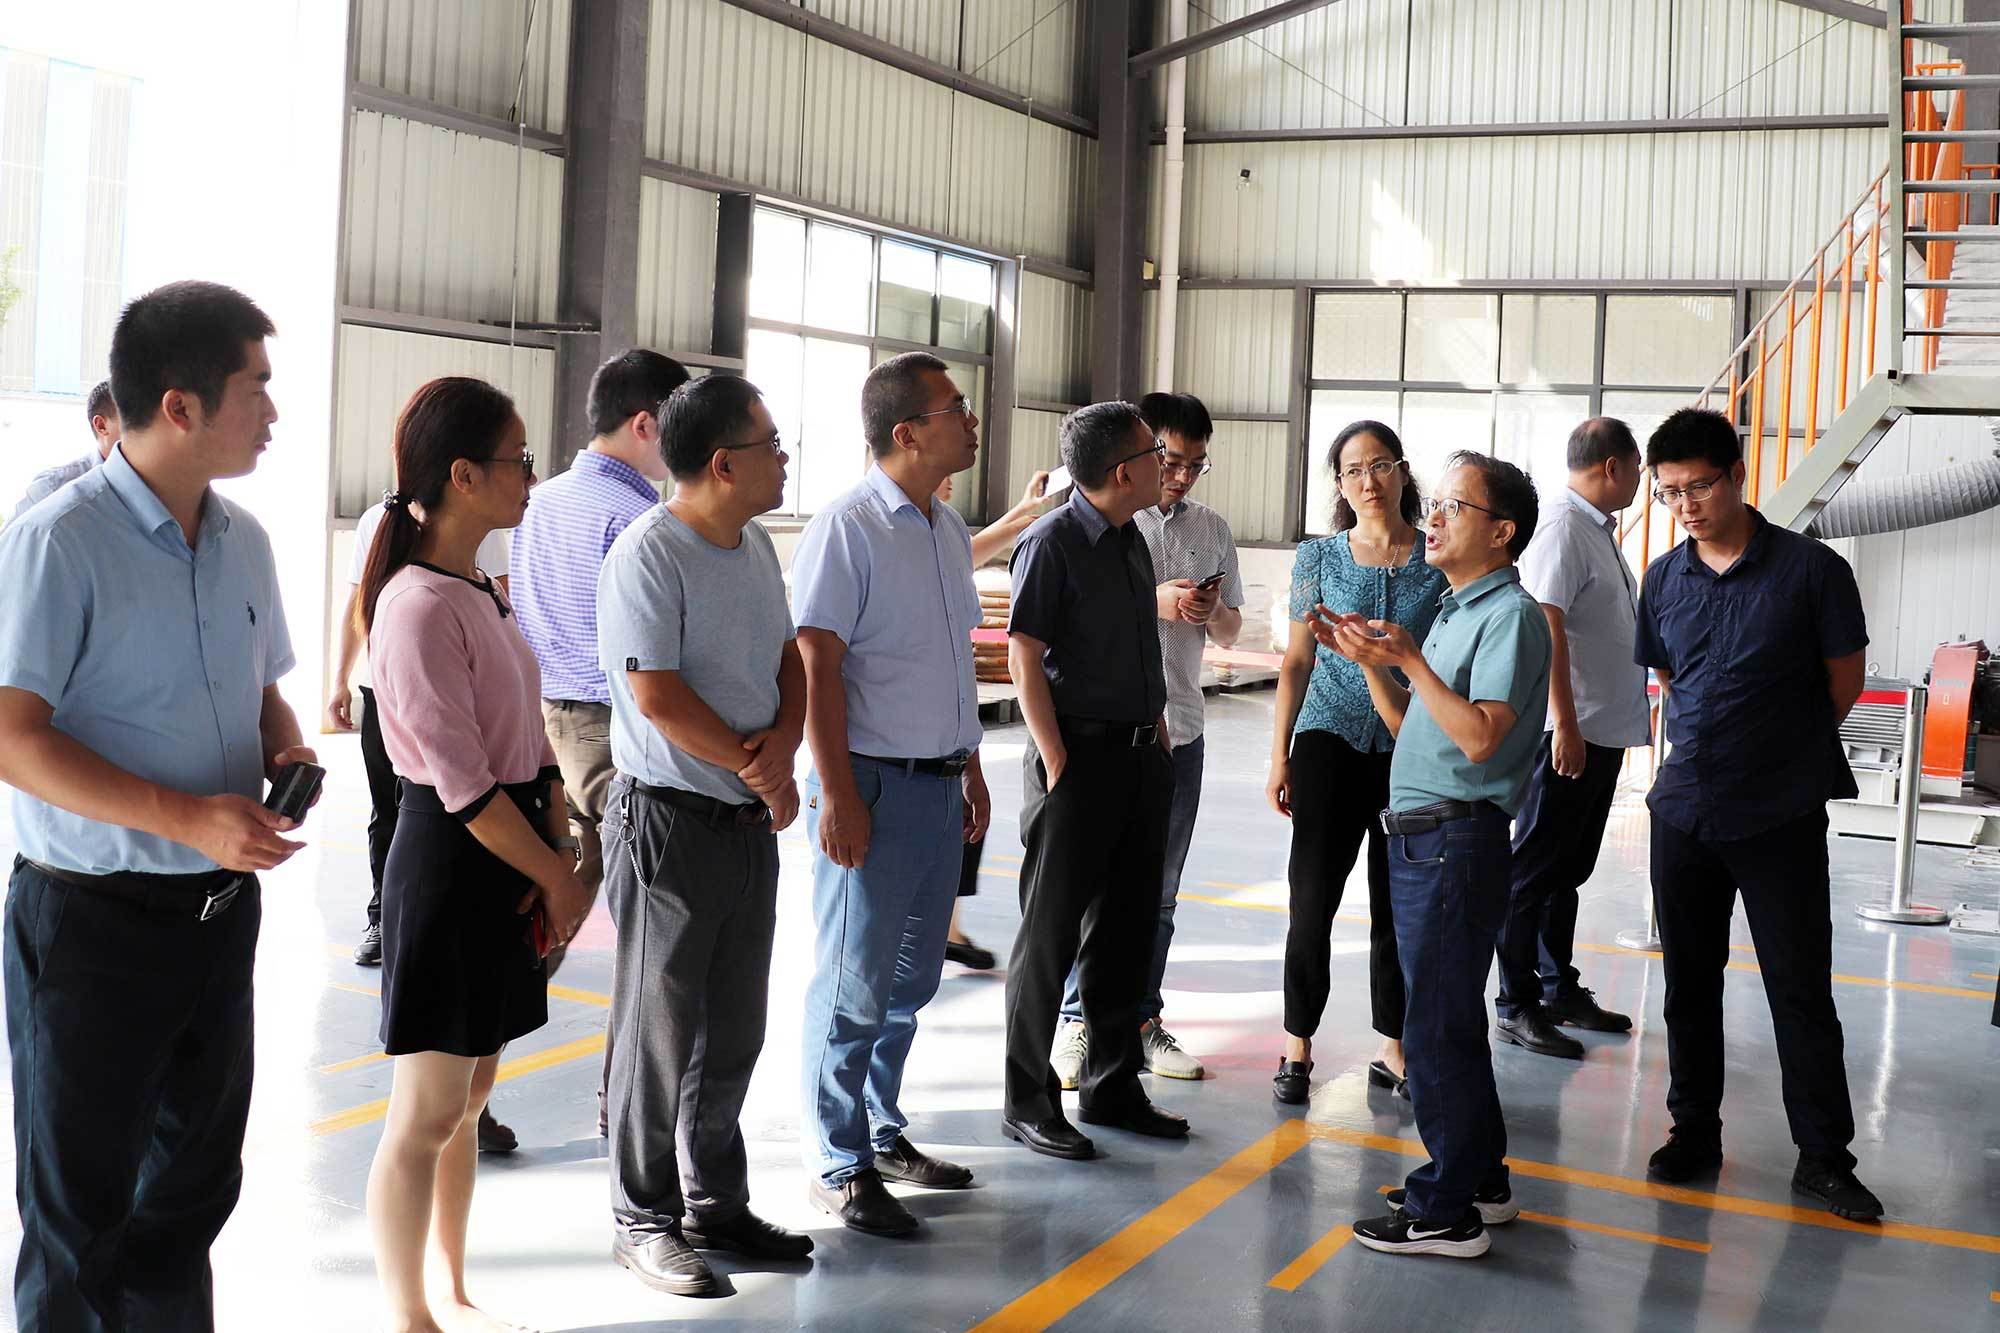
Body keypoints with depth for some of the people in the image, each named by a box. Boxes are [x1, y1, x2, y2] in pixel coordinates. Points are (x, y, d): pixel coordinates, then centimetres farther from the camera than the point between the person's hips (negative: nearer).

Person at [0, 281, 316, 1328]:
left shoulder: (242, 540, 7)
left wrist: (284, 748, -3)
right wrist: (188, 818, -27)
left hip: (222, 907, 7)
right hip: (94, 920, -7)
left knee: (192, 1186, 19)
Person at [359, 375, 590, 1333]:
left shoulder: (485, 593, 11)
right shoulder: (419, 606, -18)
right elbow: (462, 784, -20)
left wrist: (559, 864, 1)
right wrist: (558, 876, -11)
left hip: (510, 860, 9)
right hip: (450, 861, -9)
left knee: (469, 1097, 17)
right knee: (426, 1115, 1)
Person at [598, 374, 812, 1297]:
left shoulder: (754, 545, 10)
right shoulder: (648, 553, -16)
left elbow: (789, 660, 12)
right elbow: (657, 696, -20)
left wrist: (784, 744, -9)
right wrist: (761, 771, -12)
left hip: (751, 819, 8)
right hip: (670, 821, -8)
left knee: (734, 1029, 14)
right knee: (659, 1029, 3)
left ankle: (715, 1205, 28)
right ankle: (643, 1221, 16)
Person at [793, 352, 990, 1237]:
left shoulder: (950, 529, 13)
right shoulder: (847, 528, -13)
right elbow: (817, 667, -16)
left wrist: (969, 765, 20)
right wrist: (837, 794, -20)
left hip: (939, 784, 8)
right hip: (874, 783, -8)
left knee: (911, 975, 16)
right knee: (855, 983, 0)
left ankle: (882, 1132, 30)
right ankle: (839, 1165, 11)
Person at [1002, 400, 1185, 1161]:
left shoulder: (1132, 541, 13)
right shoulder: (1053, 542, -11)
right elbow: (1024, 658, -14)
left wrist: (1157, 731, 14)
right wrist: (1057, 764, -17)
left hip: (1141, 756, 8)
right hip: (1081, 755, -8)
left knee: (1128, 926, 14)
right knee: (1052, 931, 0)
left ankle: (1112, 1089, 26)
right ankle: (1028, 1103, 10)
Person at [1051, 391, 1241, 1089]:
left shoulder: (1213, 528, 12)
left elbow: (1230, 633, 18)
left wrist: (1213, 611, -6)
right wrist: (1155, 602, -19)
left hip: (1179, 729, 5)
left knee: (1158, 891, 10)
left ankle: (1141, 1019, 20)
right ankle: (1078, 1021, 11)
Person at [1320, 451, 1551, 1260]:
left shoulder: (1510, 615, -12)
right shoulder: (1455, 610, 17)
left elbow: (1480, 737, -24)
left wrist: (1410, 660, -23)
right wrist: (1369, 660, 7)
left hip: (1457, 841, -10)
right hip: (1418, 838, 10)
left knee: (1437, 1025, -5)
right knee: (1449, 1017, 17)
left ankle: (1447, 1211, 3)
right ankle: (1482, 1179, 30)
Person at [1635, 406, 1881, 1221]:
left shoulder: (1811, 570, -9)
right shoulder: (1664, 580, 4)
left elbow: (1844, 682, -2)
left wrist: (1779, 752, 4)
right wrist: (1711, 743, 7)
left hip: (1782, 817, -4)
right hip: (1684, 810, 4)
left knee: (1801, 990, 1)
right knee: (1689, 981, 12)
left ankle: (1824, 1156, 12)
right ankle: (1694, 1131, 26)